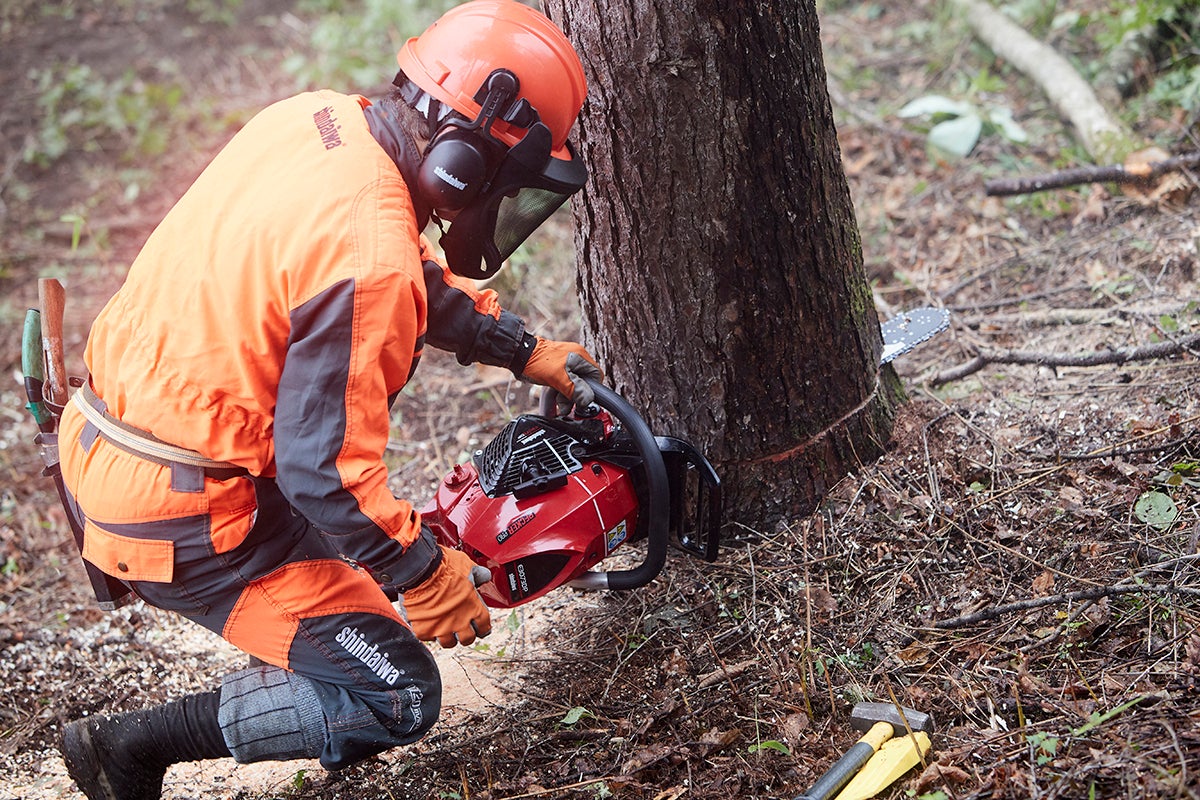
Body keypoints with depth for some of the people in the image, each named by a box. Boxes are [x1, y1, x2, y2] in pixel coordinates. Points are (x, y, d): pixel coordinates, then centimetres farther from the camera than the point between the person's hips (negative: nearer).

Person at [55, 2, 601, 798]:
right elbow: (327, 470, -25)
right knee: (397, 697, -2)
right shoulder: (367, 257, -28)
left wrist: (525, 350, 20)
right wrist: (429, 575, -11)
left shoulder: (318, 117, -1)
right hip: (179, 517, -10)